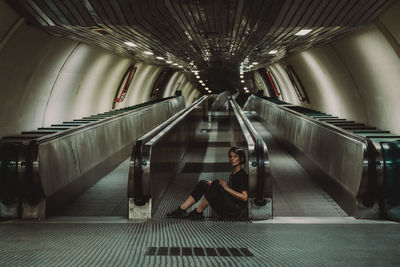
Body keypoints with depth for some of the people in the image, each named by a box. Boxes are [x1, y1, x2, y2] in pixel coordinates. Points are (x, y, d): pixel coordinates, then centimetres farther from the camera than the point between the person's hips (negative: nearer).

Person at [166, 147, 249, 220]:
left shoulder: (242, 175, -7)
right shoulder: (232, 174, 20)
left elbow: (244, 197, -16)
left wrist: (227, 188, -15)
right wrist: (213, 184, 5)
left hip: (234, 210, -8)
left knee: (216, 184, -28)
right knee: (203, 183, -3)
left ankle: (197, 213, -18)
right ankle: (181, 210, -12)